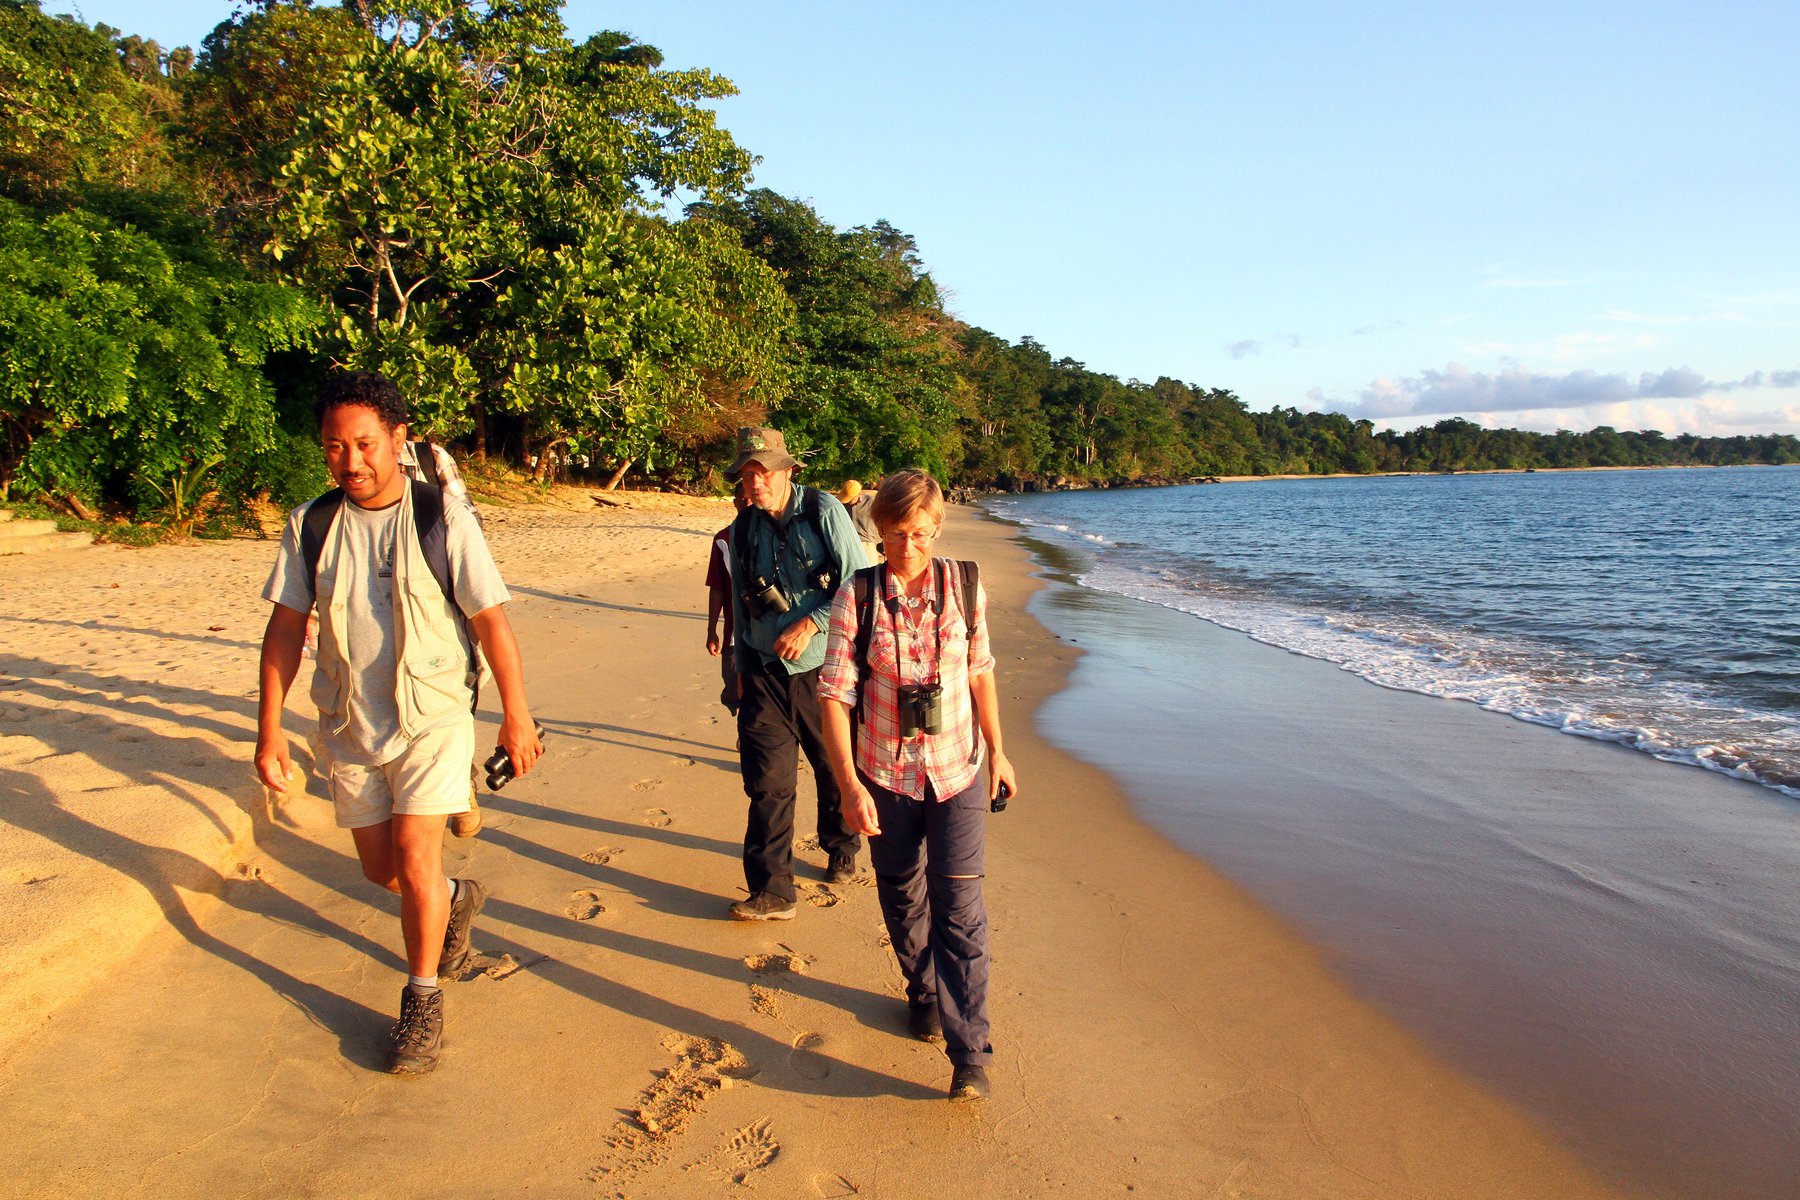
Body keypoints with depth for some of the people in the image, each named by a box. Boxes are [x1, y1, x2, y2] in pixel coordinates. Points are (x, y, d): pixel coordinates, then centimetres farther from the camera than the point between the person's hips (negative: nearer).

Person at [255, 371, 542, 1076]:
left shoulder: (442, 521, -12)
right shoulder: (311, 525, -1)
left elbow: (492, 622, -8)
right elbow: (285, 626, 5)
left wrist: (517, 718, -6)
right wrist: (269, 726, 2)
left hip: (432, 719, -4)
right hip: (347, 726, 4)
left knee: (415, 860, -11)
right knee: (380, 869, 14)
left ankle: (423, 998, 12)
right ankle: (455, 900, 46)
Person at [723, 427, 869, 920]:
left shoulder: (823, 510, -7)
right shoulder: (743, 528, 7)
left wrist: (808, 624, -19)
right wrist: (742, 667, 19)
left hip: (822, 665, -2)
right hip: (765, 672, 3)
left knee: (836, 768, 13)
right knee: (766, 781, -3)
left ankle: (841, 852, 37)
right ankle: (771, 890, 4)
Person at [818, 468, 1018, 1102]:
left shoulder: (964, 586, -4)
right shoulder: (857, 597, -10)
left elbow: (980, 672, 8)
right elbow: (834, 694, -11)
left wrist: (997, 750, 10)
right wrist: (849, 785, -17)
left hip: (956, 771, 0)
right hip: (886, 775, 0)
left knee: (959, 908, -3)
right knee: (903, 898, 17)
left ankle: (970, 1053, 3)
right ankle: (923, 995, 41)